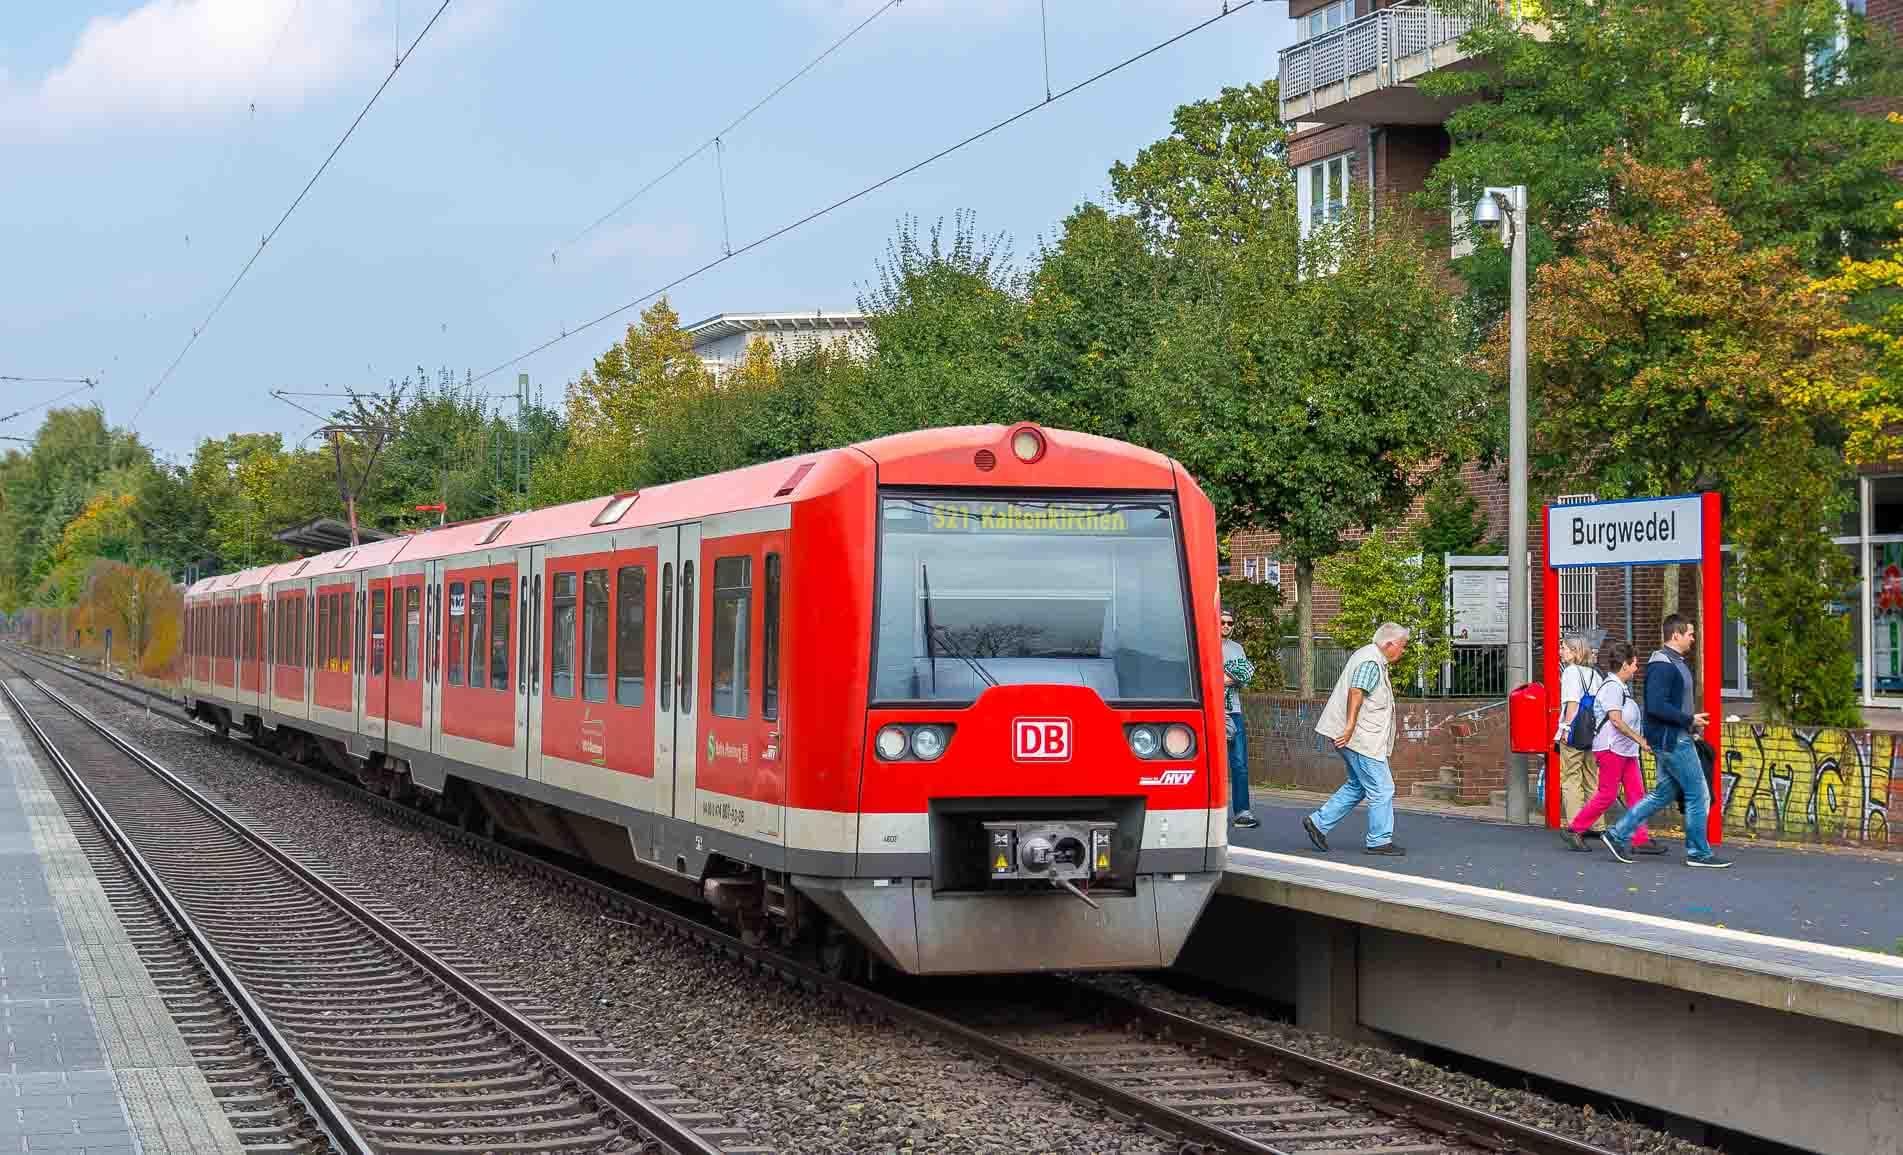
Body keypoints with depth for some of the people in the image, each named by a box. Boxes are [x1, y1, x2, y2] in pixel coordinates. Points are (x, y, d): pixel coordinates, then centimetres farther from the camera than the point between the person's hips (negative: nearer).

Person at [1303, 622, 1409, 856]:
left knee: (1357, 786, 17)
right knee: (1381, 789, -4)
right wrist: (1350, 726, -32)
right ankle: (1379, 841, 2)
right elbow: (1356, 691, -27)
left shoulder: (1370, 657, 17)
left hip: (1354, 736, 11)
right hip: (1360, 738, -11)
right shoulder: (1372, 662, -16)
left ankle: (1318, 822, 17)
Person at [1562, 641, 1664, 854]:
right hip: (1611, 748, -10)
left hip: (1626, 749, 10)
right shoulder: (1611, 687, -14)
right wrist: (1640, 739, -22)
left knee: (1636, 793, 3)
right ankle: (1574, 830, 4)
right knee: (1607, 794, -7)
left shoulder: (1622, 687, 18)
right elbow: (1616, 720, -22)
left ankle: (1641, 840, 2)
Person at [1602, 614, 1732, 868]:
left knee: (1664, 793, 14)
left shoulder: (1675, 662, 15)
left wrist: (1691, 723, 11)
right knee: (1698, 794, -3)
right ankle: (1699, 852, 6)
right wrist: (1689, 720, -19)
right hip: (1672, 740, -10)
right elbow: (1656, 706, -25)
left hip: (1677, 739, 10)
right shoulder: (1663, 665, -18)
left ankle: (1619, 835, 15)